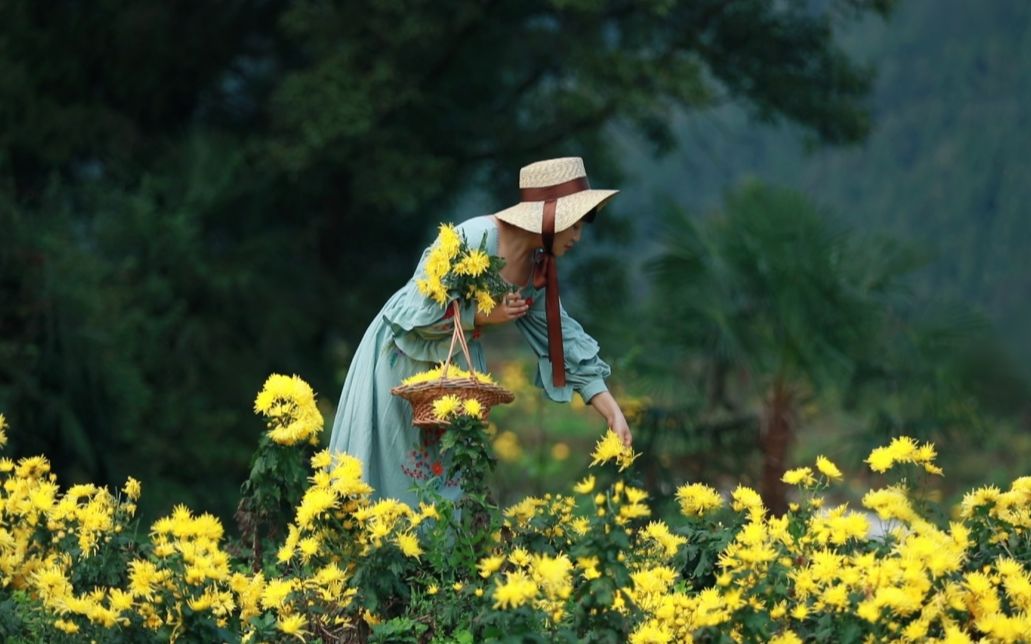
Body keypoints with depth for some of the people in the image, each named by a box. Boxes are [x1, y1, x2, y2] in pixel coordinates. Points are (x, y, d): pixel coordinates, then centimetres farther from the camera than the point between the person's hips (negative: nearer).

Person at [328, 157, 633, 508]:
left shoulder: (538, 269, -2)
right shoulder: (478, 239, -26)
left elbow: (566, 343, 2)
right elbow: (419, 312, -25)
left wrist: (614, 414, -2)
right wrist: (485, 316, -21)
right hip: (403, 361, -7)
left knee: (453, 476, 4)